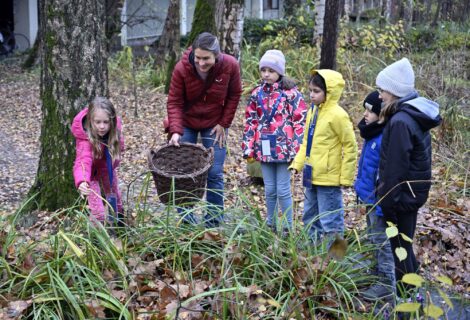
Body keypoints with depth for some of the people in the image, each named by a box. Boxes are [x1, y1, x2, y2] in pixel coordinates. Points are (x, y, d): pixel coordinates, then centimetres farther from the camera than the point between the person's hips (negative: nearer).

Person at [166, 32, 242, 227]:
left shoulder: (230, 66, -20)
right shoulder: (182, 68, -23)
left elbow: (234, 95, -4)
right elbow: (174, 102, -16)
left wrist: (224, 123, -6)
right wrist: (175, 131, -27)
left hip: (214, 124, 0)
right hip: (186, 123, 0)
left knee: (215, 173, 1)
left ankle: (214, 221, 15)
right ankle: (186, 219, 16)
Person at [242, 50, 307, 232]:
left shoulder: (291, 93, -6)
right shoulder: (257, 94, 8)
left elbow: (300, 121, -7)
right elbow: (250, 122, 11)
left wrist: (297, 149, -11)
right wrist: (248, 148, 7)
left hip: (283, 148, -4)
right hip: (264, 149, 4)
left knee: (283, 189, 1)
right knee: (269, 190, 13)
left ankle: (287, 227, 13)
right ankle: (270, 224, 25)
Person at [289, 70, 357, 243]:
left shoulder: (337, 115, -16)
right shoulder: (313, 111, 8)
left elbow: (350, 146, -13)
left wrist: (346, 177, -12)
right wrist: (297, 164, 8)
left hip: (329, 178, -9)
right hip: (311, 176, 9)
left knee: (330, 221, 1)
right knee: (310, 217, 20)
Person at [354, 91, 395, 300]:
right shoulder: (373, 134, 6)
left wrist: (382, 205, -25)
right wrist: (361, 189, 21)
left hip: (379, 200, -10)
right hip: (370, 198, 10)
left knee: (382, 242, 2)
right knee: (373, 240, 22)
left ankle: (387, 285, 15)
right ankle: (376, 275, 38)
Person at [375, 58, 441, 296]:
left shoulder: (400, 121, -23)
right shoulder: (416, 116, 7)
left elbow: (395, 167, -22)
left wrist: (387, 201, -16)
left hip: (402, 193, -9)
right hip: (414, 190, 9)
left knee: (399, 246, 3)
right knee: (404, 243, 21)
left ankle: (404, 295, 14)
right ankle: (411, 284, 34)